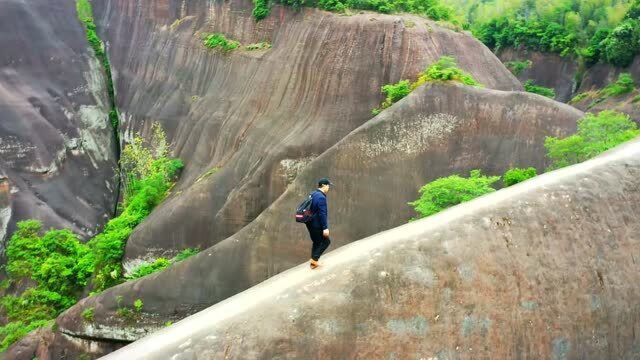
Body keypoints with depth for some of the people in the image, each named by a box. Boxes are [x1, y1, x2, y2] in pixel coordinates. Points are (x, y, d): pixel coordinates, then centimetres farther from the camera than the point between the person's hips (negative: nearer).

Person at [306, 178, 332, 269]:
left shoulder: (313, 194, 9)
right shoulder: (321, 197, -22)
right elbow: (322, 214, -25)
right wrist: (325, 228, -23)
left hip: (310, 223, 9)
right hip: (317, 225, -9)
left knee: (316, 242, 20)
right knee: (326, 241, 6)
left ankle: (313, 262, 25)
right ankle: (314, 259, 4)